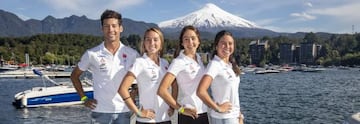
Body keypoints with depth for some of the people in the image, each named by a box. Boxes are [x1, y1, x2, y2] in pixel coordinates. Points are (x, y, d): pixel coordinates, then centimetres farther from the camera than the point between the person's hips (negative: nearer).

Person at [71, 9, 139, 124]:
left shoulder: (132, 54, 1)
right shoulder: (91, 54, -3)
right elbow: (74, 76, 10)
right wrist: (84, 98, 3)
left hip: (124, 111, 1)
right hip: (100, 112, -1)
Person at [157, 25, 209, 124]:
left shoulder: (199, 59, 8)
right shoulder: (178, 62, -12)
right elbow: (162, 90, -19)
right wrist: (181, 109, -11)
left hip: (204, 113, 6)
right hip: (189, 115, -6)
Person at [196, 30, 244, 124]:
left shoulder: (231, 65, 9)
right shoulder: (214, 64, -15)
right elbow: (200, 91, -27)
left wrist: (240, 116, 11)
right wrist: (218, 108, -17)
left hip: (234, 116, 7)